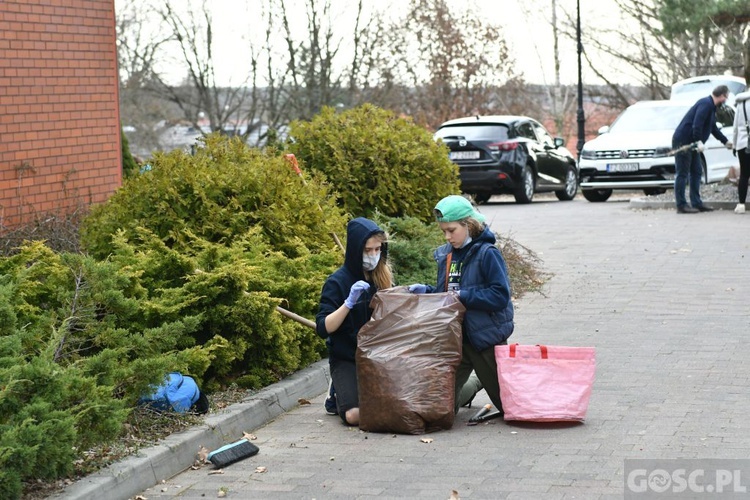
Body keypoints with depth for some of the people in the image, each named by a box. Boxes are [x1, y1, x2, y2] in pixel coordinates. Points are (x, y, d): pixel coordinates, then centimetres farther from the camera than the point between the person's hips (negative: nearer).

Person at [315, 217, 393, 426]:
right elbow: (323, 328, -15)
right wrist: (349, 303, -27)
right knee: (355, 414, -25)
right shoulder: (338, 282, -9)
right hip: (347, 360, -5)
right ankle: (338, 394, 10)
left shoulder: (383, 278, 5)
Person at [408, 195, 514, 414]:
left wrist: (463, 296, -24)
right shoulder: (445, 255, 6)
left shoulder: (487, 254, -14)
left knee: (506, 403, 6)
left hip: (485, 337, -6)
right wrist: (426, 291, -4)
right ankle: (475, 384, 33)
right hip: (455, 338, 6)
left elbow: (500, 295, -21)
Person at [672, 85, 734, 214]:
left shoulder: (711, 106, 18)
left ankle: (696, 203, 13)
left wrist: (726, 141, 34)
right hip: (682, 142, -11)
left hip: (691, 144, 11)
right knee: (682, 174, -8)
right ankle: (681, 205, -8)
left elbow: (713, 128, 30)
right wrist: (699, 141, -30)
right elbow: (697, 124, -27)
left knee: (697, 172, 10)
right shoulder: (706, 104, -16)